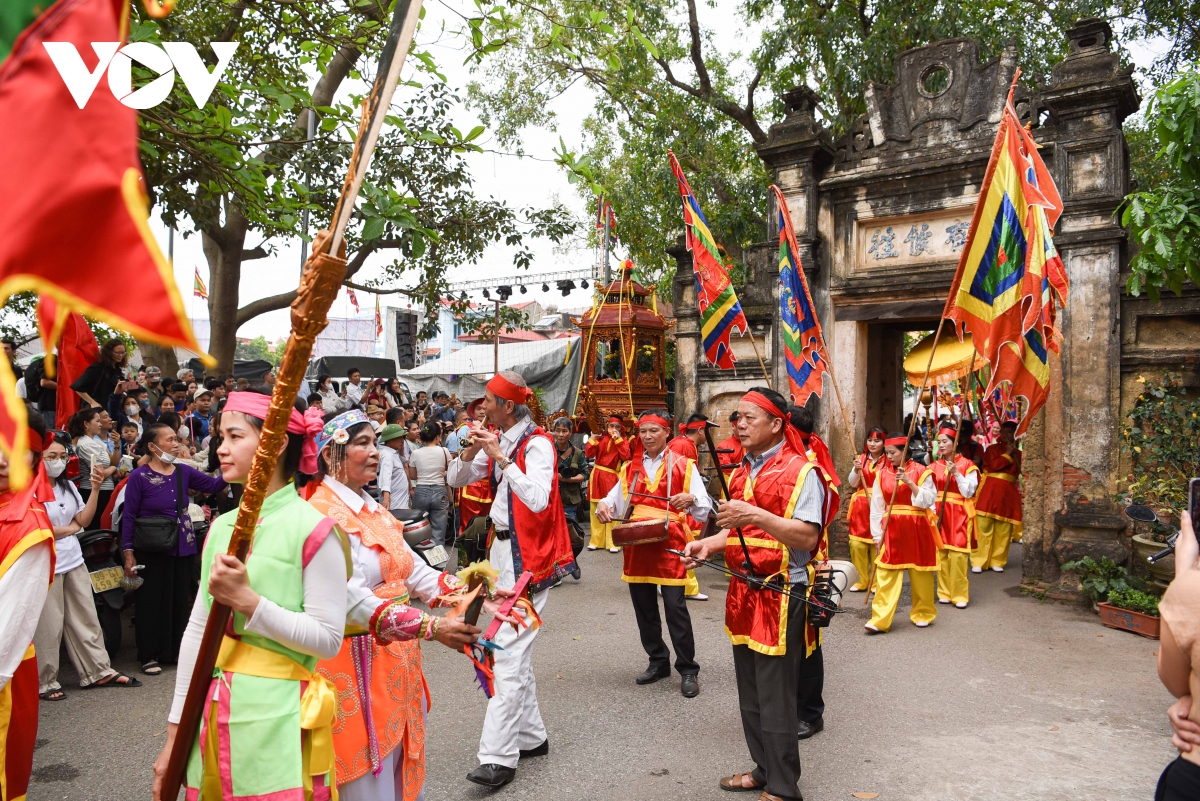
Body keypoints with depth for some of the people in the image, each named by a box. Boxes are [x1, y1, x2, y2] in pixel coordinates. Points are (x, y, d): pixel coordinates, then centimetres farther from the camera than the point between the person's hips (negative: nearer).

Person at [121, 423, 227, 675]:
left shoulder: (183, 472, 3)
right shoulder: (139, 477, -10)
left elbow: (214, 485, 0)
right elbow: (129, 516, -7)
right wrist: (129, 553, -9)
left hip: (183, 548, 5)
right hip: (152, 550, -5)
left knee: (180, 600, 12)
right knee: (152, 601, 4)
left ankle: (176, 650, 26)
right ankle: (149, 655, 17)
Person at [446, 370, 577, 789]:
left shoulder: (536, 444, -14)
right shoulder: (498, 440, 9)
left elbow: (538, 499, -27)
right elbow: (455, 480, 12)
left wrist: (502, 458, -27)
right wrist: (471, 451, -6)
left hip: (528, 554, -9)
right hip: (503, 548, 9)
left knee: (509, 650, -11)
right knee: (516, 648, 15)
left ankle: (499, 756, -7)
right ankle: (532, 735, 27)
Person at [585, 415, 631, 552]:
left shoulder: (623, 441, 2)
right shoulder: (600, 438, 6)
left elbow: (625, 456, -16)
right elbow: (589, 454, -3)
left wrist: (618, 440, -15)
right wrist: (593, 438, -11)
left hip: (612, 478, -3)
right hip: (597, 476, 3)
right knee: (596, 510, 9)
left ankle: (613, 543, -1)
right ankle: (596, 541, 18)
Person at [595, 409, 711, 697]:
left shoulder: (683, 465, 1)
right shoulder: (631, 468, 14)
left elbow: (705, 506, -5)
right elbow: (617, 501, 15)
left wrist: (691, 499, -28)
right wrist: (604, 504, -8)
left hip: (670, 544, -5)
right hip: (637, 544, 5)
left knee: (675, 606, -8)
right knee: (643, 607, 10)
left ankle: (688, 670, 5)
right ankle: (658, 662, 26)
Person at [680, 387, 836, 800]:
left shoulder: (800, 471, -12)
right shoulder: (742, 472, 13)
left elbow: (808, 538, -20)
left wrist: (756, 515, -29)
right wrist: (709, 543, 6)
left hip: (780, 596, -8)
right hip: (743, 592, 8)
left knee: (775, 700, 0)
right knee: (750, 695, 18)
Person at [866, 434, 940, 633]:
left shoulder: (921, 472, -2)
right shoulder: (882, 474, 3)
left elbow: (929, 501, -9)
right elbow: (876, 508, 4)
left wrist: (910, 483, -20)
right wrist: (877, 535, 0)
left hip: (917, 529, -1)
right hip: (891, 529, 1)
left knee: (920, 573, 9)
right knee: (886, 574, -3)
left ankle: (922, 613, 28)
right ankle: (880, 619, -5)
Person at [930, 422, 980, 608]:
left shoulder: (967, 465, -2)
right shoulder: (935, 466, 8)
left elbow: (968, 492, -9)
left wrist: (956, 473, -17)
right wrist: (932, 512, -4)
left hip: (959, 515, -4)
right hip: (939, 514, 4)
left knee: (958, 555, -7)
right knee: (940, 553, 4)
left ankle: (960, 595, 2)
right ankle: (944, 592, 14)